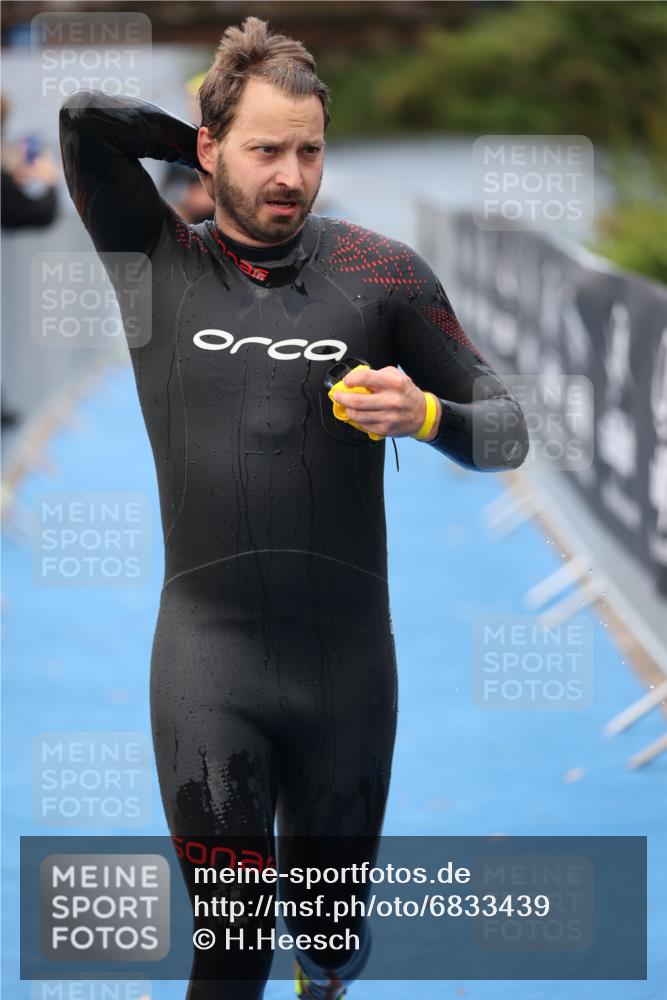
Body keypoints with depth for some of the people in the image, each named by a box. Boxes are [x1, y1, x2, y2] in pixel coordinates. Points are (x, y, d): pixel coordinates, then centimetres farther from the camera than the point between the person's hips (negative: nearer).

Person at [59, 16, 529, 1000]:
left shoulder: (380, 272, 2)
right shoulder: (160, 263, 3)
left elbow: (505, 430, 6)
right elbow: (86, 117, -11)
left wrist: (425, 414, -15)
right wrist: (205, 137, 3)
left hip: (348, 650, 1)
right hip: (207, 650, -1)